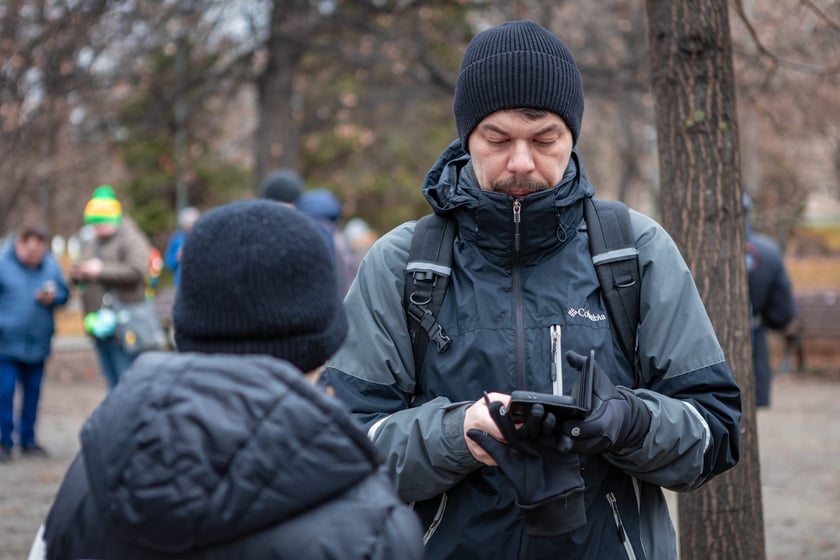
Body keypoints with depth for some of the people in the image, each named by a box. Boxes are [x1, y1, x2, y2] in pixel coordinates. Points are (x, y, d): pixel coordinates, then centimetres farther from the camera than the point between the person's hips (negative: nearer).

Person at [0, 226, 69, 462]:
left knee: (33, 392, 10)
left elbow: (64, 293, 11)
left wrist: (52, 298, -10)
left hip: (37, 343, 3)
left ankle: (28, 440, 22)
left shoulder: (51, 265, 2)